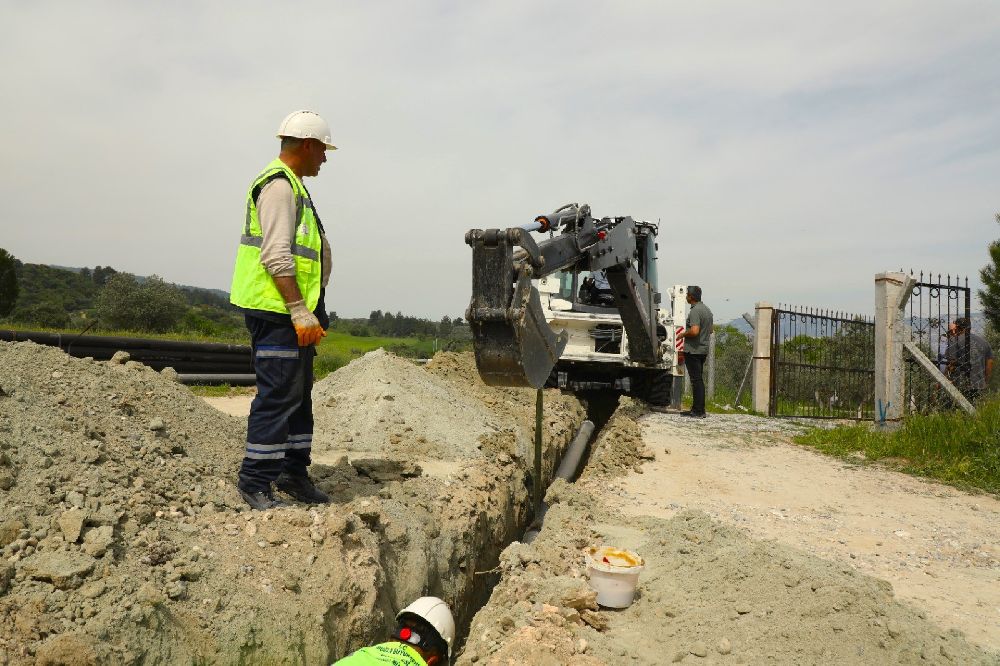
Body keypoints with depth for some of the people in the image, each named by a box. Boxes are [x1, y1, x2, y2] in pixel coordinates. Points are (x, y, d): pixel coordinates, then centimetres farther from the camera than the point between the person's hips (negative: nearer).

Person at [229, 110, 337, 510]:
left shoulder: (292, 186, 22)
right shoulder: (279, 185, -12)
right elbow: (276, 257, -22)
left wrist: (310, 313, 24)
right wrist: (301, 313, -24)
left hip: (295, 312, 11)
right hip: (277, 311, -11)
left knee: (300, 394, 15)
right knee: (277, 396, -7)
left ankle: (294, 473, 25)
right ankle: (255, 482, 3)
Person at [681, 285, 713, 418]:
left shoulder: (695, 311, -17)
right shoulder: (707, 309, 15)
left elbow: (694, 331, -27)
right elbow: (710, 330, 22)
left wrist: (684, 334, -10)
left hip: (693, 350, -10)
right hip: (704, 349, 10)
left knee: (696, 380, -6)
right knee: (698, 380, 14)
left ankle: (699, 411, -4)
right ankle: (696, 409, 20)